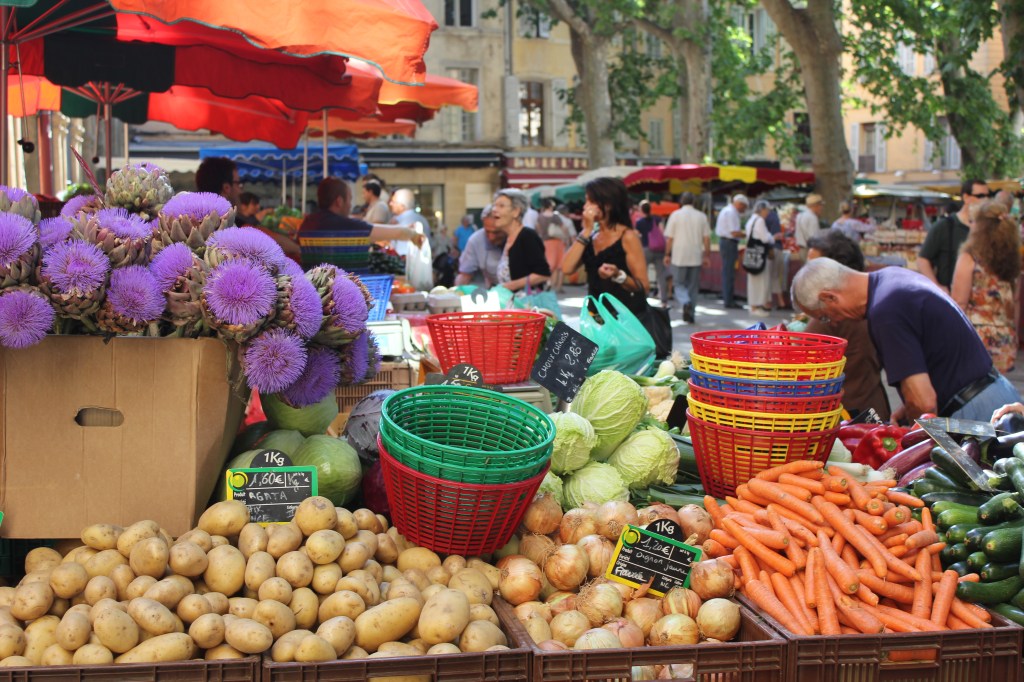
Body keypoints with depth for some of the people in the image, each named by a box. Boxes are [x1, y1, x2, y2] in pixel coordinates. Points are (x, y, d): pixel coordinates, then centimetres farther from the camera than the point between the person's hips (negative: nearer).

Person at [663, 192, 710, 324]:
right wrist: (707, 255, 11)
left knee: (679, 285, 8)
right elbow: (706, 238, 3)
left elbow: (669, 238, -3)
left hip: (679, 256, -2)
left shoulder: (675, 215, -3)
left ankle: (686, 303, -20)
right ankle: (690, 314, 12)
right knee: (693, 286, 12)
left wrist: (667, 254, 6)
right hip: (696, 257, 2)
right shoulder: (701, 216, 2)